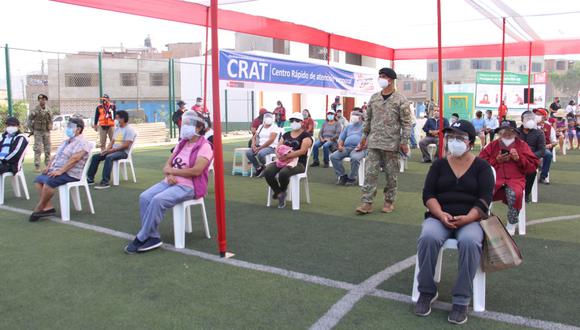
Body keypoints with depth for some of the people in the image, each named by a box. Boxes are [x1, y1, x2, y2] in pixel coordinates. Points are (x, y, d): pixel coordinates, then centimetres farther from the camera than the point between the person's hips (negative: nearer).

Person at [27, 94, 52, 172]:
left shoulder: (48, 109, 2)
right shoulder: (35, 110, -12)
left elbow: (51, 119, 14)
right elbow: (29, 119, -5)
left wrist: (50, 128, 6)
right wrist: (32, 130, -4)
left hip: (46, 132, 4)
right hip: (38, 132, -4)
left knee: (47, 149, 9)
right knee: (38, 150, -7)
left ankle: (48, 165, 19)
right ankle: (37, 167, -2)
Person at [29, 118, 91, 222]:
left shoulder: (82, 142, -10)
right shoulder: (66, 142, 21)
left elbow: (75, 159, -21)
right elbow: (56, 155, 24)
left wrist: (60, 171, -24)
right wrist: (49, 166, 6)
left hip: (71, 174, -10)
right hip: (57, 171, 10)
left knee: (48, 181, -28)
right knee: (38, 179, -2)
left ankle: (39, 208, -12)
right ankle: (48, 207, -9)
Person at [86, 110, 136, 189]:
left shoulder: (129, 130, -10)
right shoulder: (117, 129, 18)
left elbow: (126, 145, -18)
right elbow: (112, 142, 17)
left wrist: (111, 150, -19)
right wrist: (107, 150, -3)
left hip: (123, 152, -9)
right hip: (113, 151, 9)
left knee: (109, 157, -36)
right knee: (95, 157, -3)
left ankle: (105, 182, -38)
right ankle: (90, 178, 2)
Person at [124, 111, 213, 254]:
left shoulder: (204, 147, -8)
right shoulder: (181, 144, 17)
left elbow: (196, 171, -21)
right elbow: (168, 164, 14)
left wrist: (173, 170, -11)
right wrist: (169, 175, -10)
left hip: (189, 186, -8)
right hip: (171, 182, 8)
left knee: (158, 200, -29)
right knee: (144, 197, -15)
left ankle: (141, 239, -15)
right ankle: (153, 237, -13)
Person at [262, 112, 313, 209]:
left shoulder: (306, 135, 0)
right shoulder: (286, 135, 20)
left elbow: (303, 151, -14)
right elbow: (278, 147, 14)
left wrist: (287, 156, -22)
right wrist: (280, 154, -11)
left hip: (299, 163, -6)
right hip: (283, 161, 6)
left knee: (283, 173, -37)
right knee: (267, 172, -24)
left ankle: (282, 191, -3)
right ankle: (279, 193, -5)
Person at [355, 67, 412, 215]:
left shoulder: (400, 100, -5)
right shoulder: (374, 98, 10)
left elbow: (406, 123, -6)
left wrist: (404, 142, -11)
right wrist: (364, 136, 14)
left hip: (391, 143, -4)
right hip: (373, 142, 4)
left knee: (391, 174, 6)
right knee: (370, 172, -2)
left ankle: (389, 201, 20)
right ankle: (367, 202, 0)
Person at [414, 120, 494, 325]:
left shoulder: (481, 167, 6)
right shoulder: (439, 164, 11)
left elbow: (484, 199, -4)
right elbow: (428, 194, 2)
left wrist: (466, 219, -21)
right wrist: (441, 214, -17)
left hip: (471, 219, -1)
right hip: (439, 217, 1)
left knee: (470, 242, -36)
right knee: (428, 238, -32)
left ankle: (461, 300, -23)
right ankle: (427, 292, -14)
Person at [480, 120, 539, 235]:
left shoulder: (522, 145, 17)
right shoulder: (493, 145, 18)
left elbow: (533, 166, 9)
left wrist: (519, 158, -5)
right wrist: (496, 160, -3)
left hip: (515, 179, 0)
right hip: (495, 178, 1)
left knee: (514, 194, -36)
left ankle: (511, 225, -14)